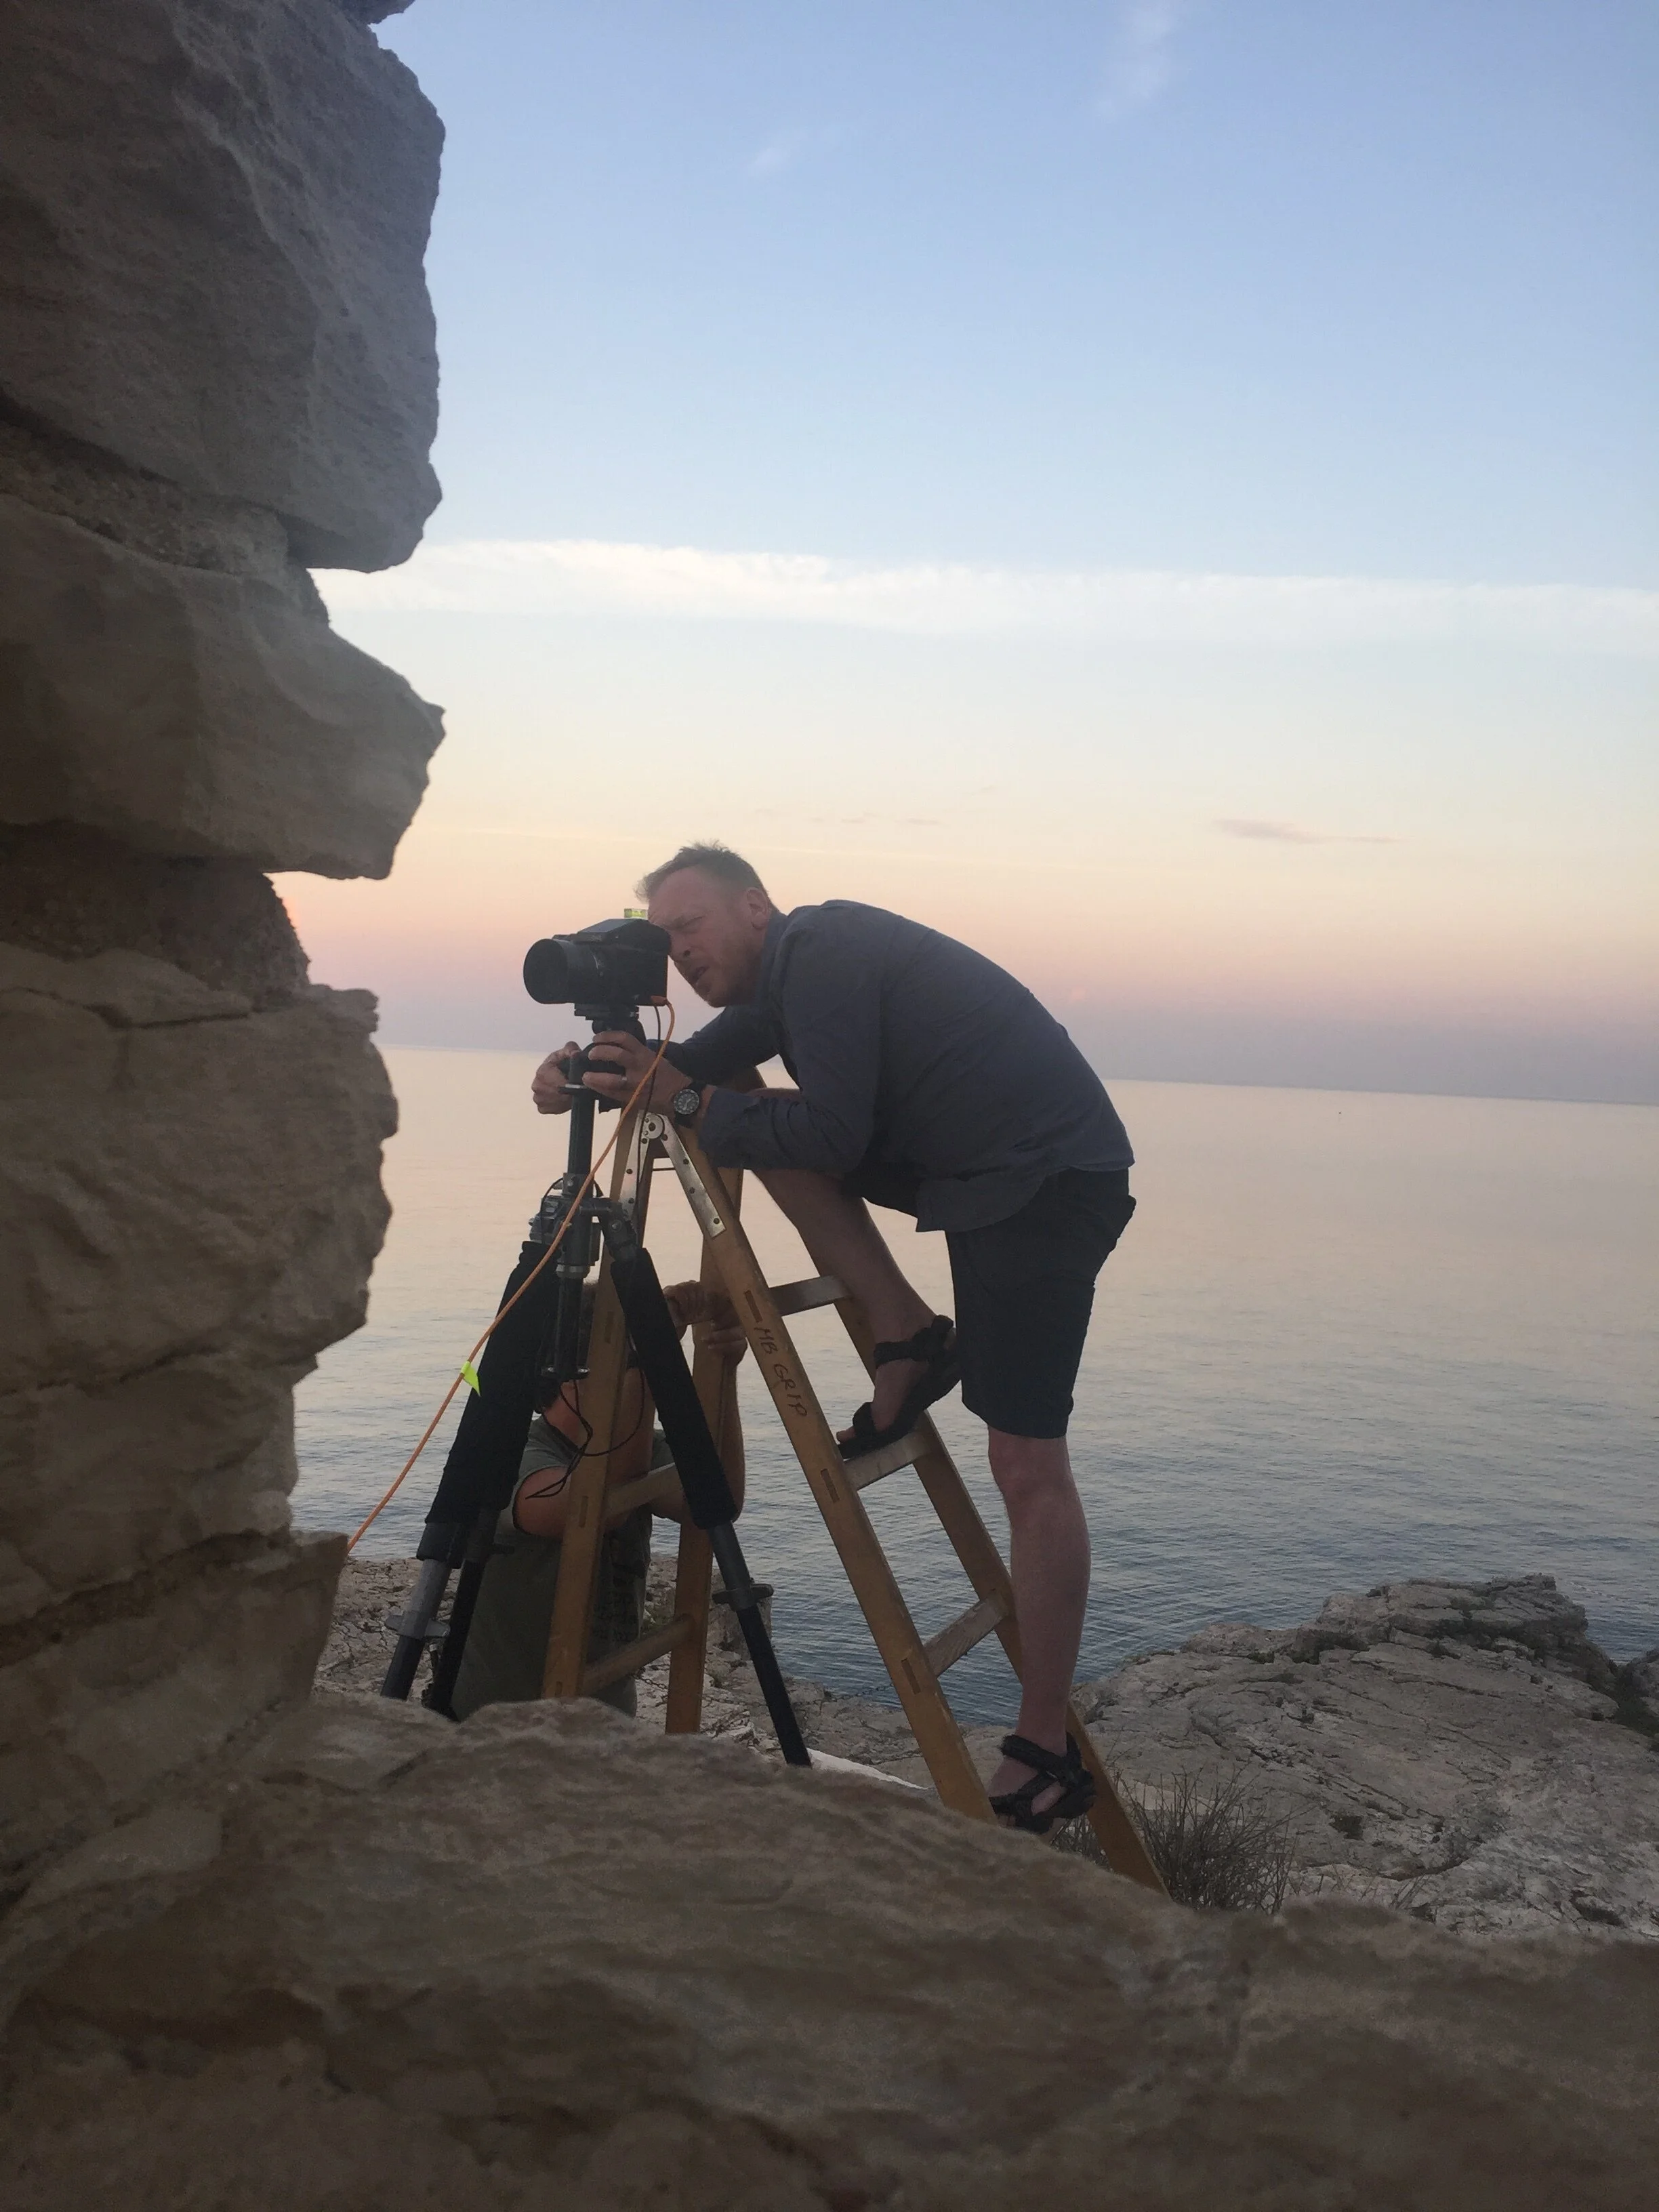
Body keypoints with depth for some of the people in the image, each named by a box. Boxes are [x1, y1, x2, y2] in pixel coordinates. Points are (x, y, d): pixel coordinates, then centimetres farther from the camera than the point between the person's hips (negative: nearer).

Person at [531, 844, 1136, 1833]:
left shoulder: (823, 953, -14)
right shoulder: (787, 975, 15)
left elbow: (832, 1135, -19)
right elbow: (697, 1071, 18)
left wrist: (691, 1102, -10)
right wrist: (601, 1073, 1)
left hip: (1052, 1177, -10)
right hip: (961, 1161, 10)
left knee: (1026, 1462, -10)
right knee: (764, 1124, 5)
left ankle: (1047, 1755, 0)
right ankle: (911, 1340, 6)